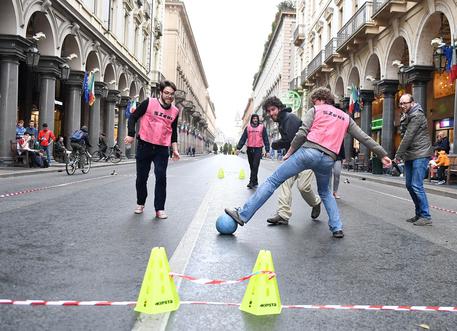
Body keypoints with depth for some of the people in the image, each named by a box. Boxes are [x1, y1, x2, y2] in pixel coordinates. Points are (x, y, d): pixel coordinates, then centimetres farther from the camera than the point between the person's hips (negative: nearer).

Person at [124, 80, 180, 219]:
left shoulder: (175, 111, 7)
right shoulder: (149, 103, -4)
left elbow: (174, 132, 15)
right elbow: (133, 117, 1)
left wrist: (175, 149, 9)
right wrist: (131, 135, -8)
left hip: (162, 149, 2)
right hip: (144, 145, -1)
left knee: (161, 177, -8)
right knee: (141, 177, 7)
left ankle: (159, 209, 0)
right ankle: (140, 203, 28)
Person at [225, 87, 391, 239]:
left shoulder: (315, 111, 12)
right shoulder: (346, 117, 24)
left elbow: (301, 134, -2)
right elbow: (364, 138, 21)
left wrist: (289, 152, 6)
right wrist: (383, 155, 25)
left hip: (309, 151, -4)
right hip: (328, 158, 4)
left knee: (273, 180, -2)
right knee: (325, 192, 30)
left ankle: (243, 214, -5)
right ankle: (337, 228, 19)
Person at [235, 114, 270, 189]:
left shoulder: (262, 127, 4)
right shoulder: (248, 127, 9)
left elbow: (266, 139, 4)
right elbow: (243, 138, 5)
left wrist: (267, 150, -2)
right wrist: (238, 148, -3)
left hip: (258, 149, -3)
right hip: (250, 149, 3)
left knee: (255, 166, -11)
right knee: (252, 166, 8)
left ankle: (252, 182, -12)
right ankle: (255, 181, 19)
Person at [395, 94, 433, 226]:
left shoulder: (417, 115, -11)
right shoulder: (406, 117, 17)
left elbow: (408, 137, -15)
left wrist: (398, 155, -12)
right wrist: (401, 155, -1)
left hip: (420, 155, -9)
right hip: (409, 156, 9)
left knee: (416, 185, -12)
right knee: (409, 185, 10)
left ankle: (426, 216, -5)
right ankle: (419, 214, 20)